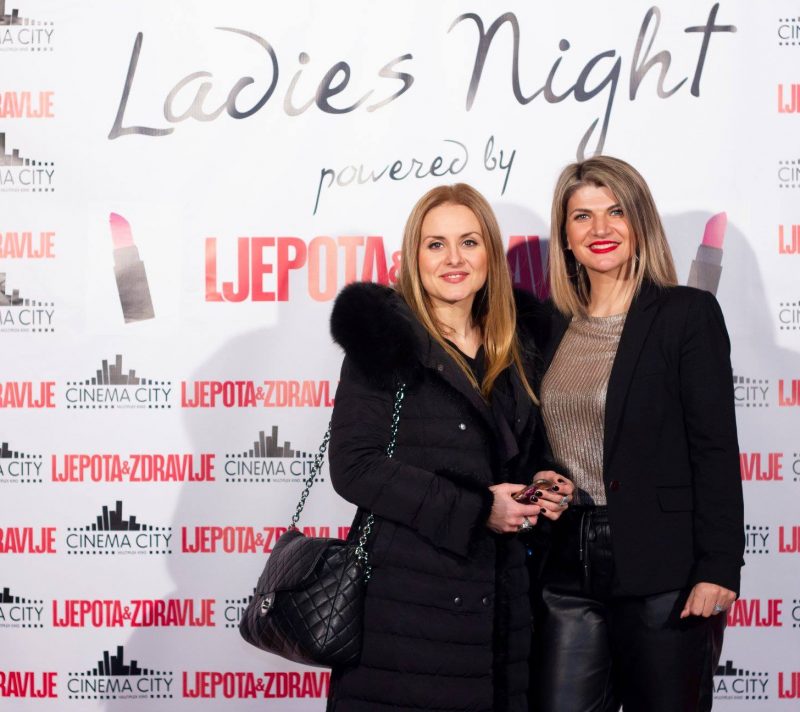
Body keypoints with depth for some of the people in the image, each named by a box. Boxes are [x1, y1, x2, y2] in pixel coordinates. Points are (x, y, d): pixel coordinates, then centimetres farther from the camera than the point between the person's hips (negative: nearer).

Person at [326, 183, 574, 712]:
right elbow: (354, 466, -13)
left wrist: (539, 488, 1)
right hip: (405, 602, -6)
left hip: (497, 603, 6)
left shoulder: (511, 357, 14)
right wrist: (474, 510, -15)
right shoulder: (387, 339, -5)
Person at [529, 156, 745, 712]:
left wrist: (718, 569, -14)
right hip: (567, 571, 5)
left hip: (661, 575, -4)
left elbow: (716, 449, -9)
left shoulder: (689, 313, -3)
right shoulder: (554, 327, 12)